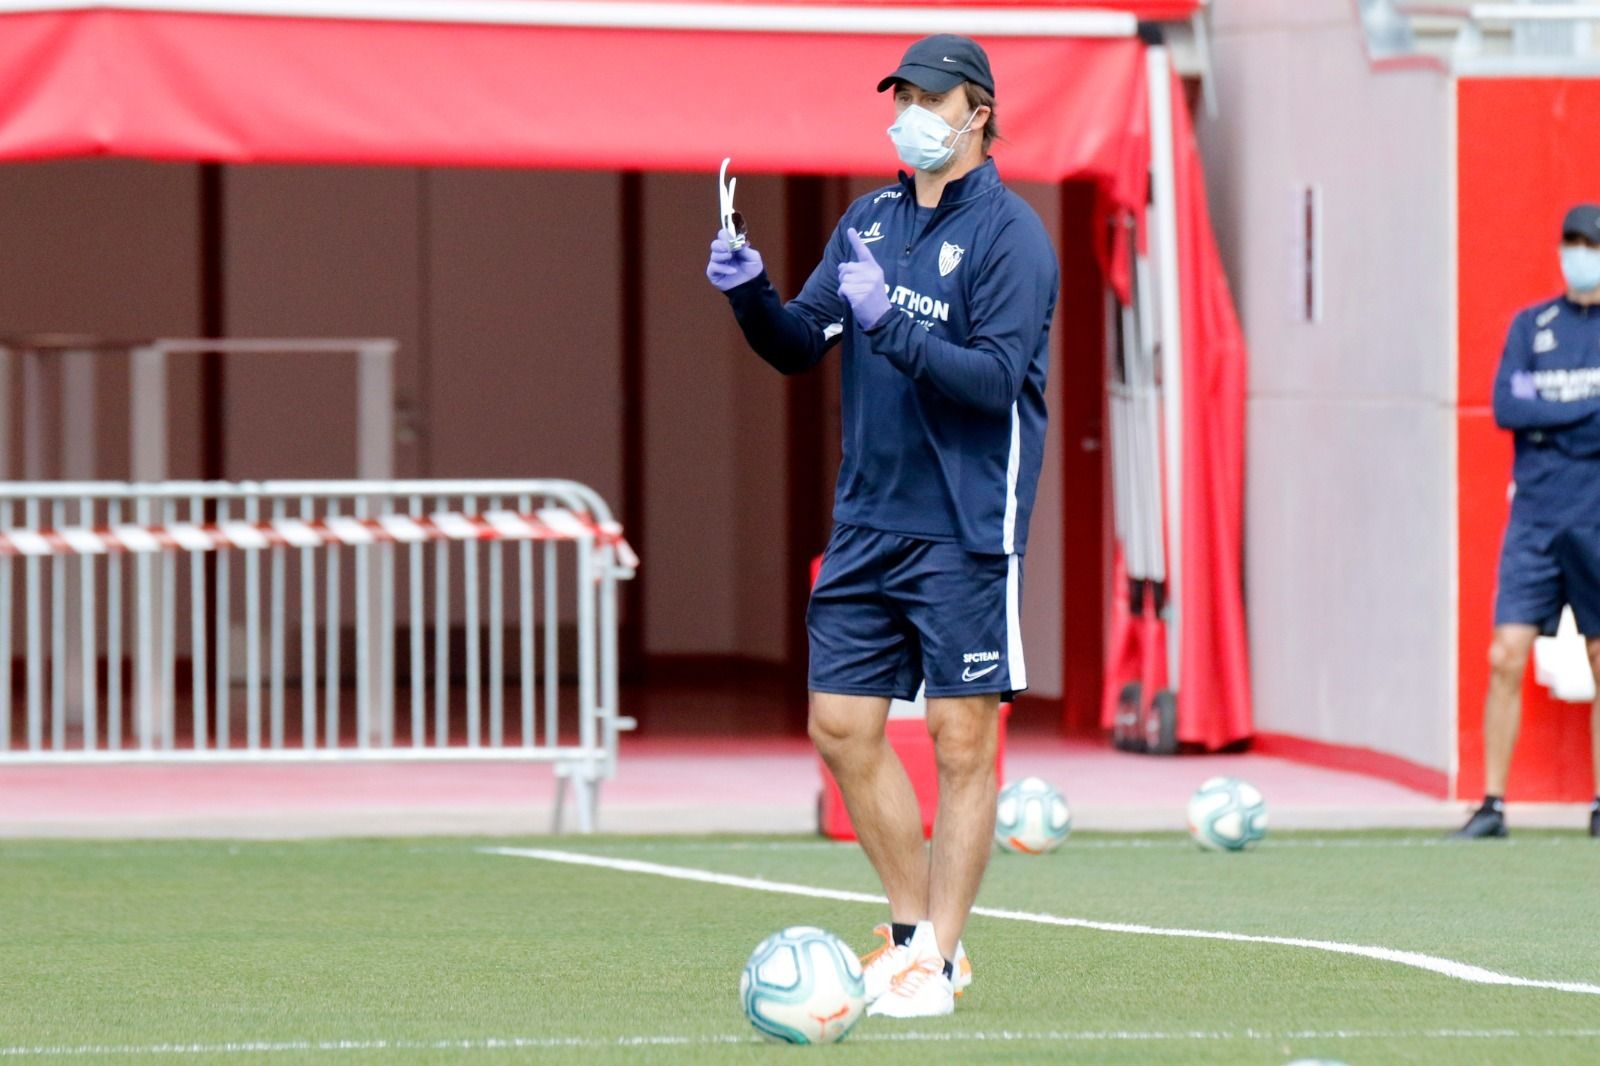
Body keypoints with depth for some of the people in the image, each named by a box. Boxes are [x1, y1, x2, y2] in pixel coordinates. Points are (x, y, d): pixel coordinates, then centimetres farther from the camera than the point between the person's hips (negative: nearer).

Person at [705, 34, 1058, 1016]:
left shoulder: (1011, 235, -8)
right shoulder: (869, 221, 12)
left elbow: (995, 378, -18)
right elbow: (800, 347, 12)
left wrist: (888, 324, -26)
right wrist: (752, 294, -7)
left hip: (965, 529, -7)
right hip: (867, 520, 7)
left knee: (962, 739, -2)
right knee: (842, 726, 6)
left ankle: (936, 959, 4)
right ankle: (917, 930, 19)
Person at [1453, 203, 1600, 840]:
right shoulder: (1530, 325, 10)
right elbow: (1505, 406, -3)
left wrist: (1544, 413, -9)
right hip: (1534, 517, 1)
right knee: (1506, 656, -7)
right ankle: (1492, 806, -4)